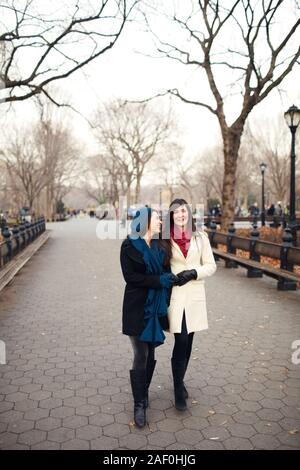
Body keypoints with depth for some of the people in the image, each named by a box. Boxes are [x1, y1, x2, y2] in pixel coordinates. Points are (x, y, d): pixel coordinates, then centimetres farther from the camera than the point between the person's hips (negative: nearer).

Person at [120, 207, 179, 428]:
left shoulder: (159, 246, 9)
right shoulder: (129, 246, -7)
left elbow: (165, 270, 14)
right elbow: (130, 276, -14)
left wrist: (169, 277, -6)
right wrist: (158, 280, -19)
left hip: (156, 307, 5)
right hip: (137, 308, -5)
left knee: (150, 354, 12)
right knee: (141, 356, -3)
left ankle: (144, 393, 31)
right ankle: (139, 405, 10)